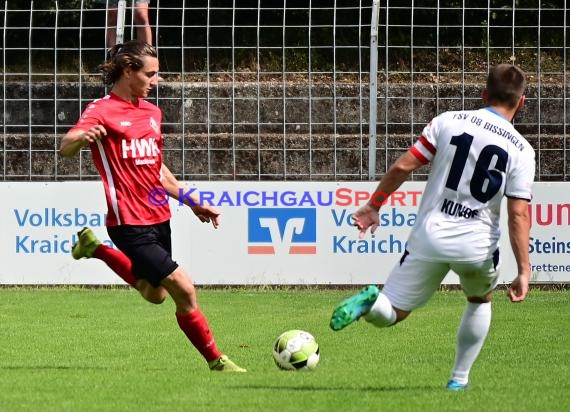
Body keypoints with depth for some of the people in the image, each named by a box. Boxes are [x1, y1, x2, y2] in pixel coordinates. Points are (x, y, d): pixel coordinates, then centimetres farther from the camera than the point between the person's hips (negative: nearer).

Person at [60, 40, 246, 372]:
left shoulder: (152, 112, 12)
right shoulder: (102, 111, -11)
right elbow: (66, 148, -27)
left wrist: (191, 202, 22)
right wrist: (83, 136, -50)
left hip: (159, 218, 8)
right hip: (130, 223, -8)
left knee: (155, 294, 23)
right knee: (185, 291, -12)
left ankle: (94, 247, 37)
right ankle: (216, 361, 5)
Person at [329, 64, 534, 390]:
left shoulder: (449, 122, -1)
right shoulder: (522, 151, -4)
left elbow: (403, 166, -3)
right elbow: (518, 216, -9)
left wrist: (374, 206, 10)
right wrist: (524, 272, -7)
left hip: (429, 238, 0)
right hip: (477, 245, 0)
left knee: (391, 314, 7)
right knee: (481, 301, 32)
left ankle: (372, 301, -28)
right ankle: (460, 379, 28)